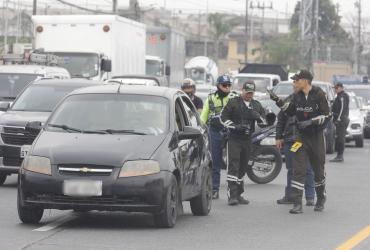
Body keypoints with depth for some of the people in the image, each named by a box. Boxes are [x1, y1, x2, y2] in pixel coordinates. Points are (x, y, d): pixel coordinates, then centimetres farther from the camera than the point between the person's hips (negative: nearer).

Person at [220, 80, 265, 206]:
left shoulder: (256, 105, 14)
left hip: (248, 139, 5)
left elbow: (265, 120, 15)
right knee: (233, 166, -14)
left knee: (242, 167, 11)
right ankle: (232, 194, -19)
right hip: (234, 139, -5)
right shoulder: (233, 102, -1)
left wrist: (258, 117, -9)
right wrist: (235, 126, -17)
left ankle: (238, 194, 20)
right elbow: (223, 117, -4)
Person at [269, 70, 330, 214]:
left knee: (318, 170, 11)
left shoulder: (319, 95, -10)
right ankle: (297, 203, -10)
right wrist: (278, 101, 3)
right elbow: (290, 111, 15)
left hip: (316, 137, -3)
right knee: (298, 170, -8)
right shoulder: (297, 96, 4)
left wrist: (311, 122, -20)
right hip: (301, 137, 3)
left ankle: (321, 199, 31)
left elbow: (327, 116, -11)